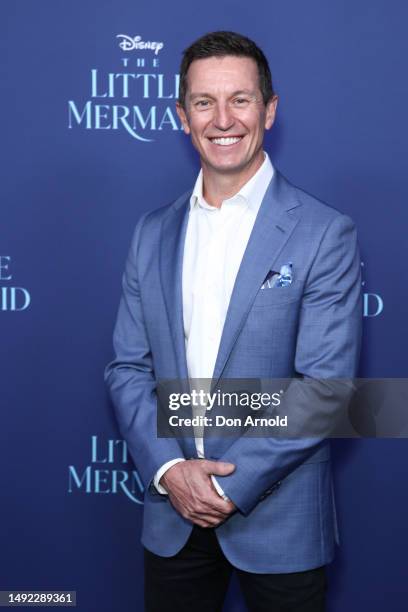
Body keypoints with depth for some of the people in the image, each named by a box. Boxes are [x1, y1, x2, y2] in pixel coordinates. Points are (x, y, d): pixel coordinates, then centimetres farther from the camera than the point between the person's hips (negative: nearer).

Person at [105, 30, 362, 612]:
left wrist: (231, 486, -16)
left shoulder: (325, 233, -9)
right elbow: (128, 367, 5)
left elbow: (324, 388, -13)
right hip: (171, 517, 4)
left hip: (277, 518, -3)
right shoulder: (153, 232, 6)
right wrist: (169, 470, -10)